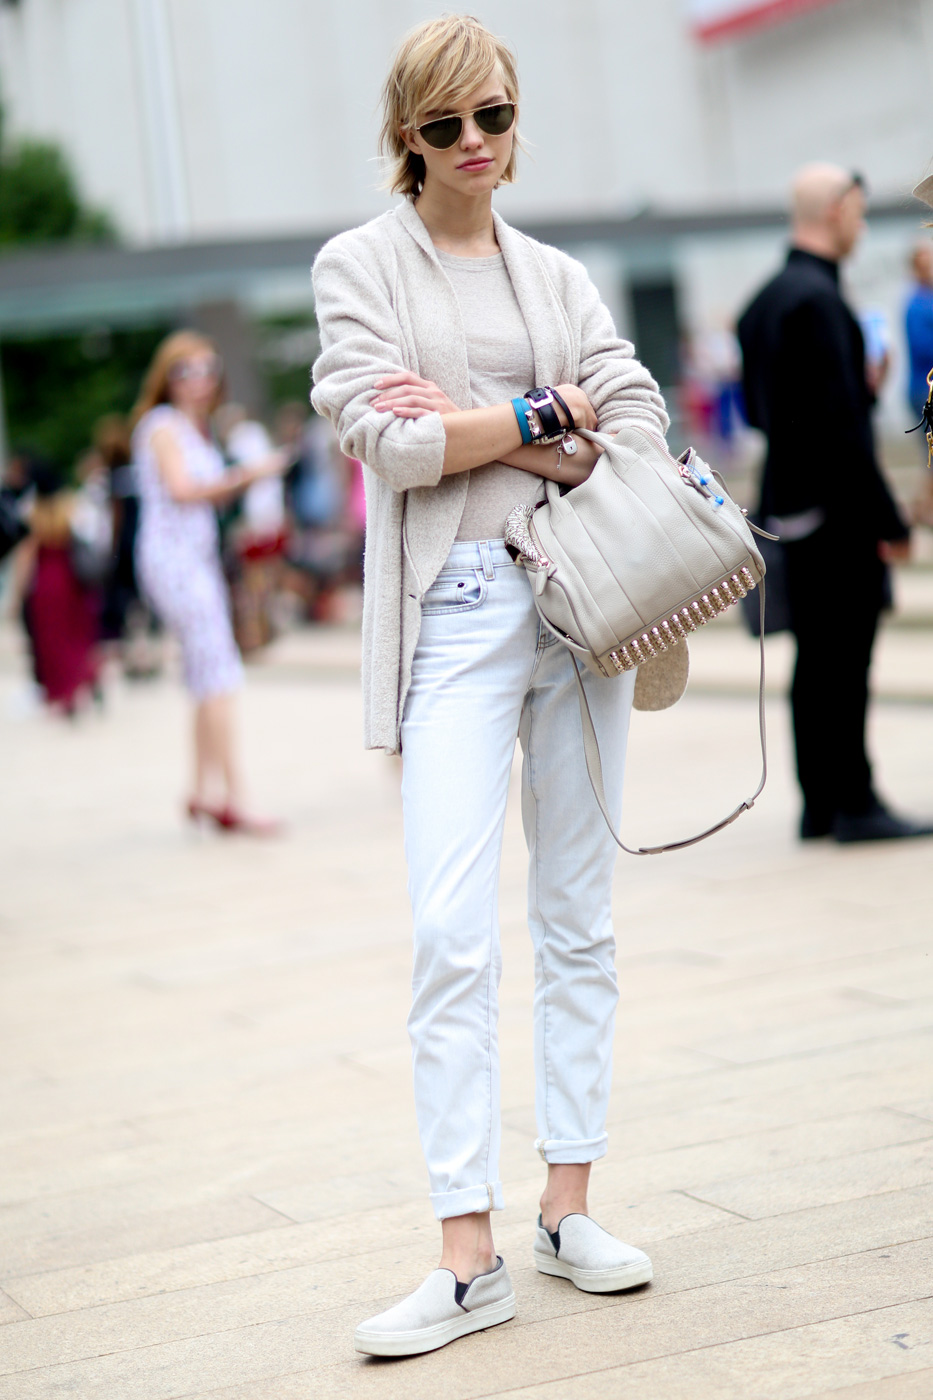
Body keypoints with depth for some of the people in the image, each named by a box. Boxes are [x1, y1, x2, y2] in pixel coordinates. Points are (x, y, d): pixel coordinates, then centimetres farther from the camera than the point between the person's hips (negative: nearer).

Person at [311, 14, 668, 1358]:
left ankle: (569, 1208, 14)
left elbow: (644, 426, 2)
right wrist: (548, 413, -4)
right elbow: (391, 444, -6)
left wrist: (478, 424, -8)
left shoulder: (559, 276, 16)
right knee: (453, 932, -11)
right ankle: (469, 1256, -8)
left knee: (581, 921, 5)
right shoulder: (360, 263, 7)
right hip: (456, 610, -4)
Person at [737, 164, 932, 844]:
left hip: (789, 502, 9)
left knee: (817, 660, 12)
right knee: (844, 662, -4)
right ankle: (853, 804, 1)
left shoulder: (763, 301, 13)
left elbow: (757, 407, 19)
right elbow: (841, 424, -20)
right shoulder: (819, 299, -16)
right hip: (834, 507, -9)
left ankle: (820, 802, 17)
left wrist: (859, 386, 17)